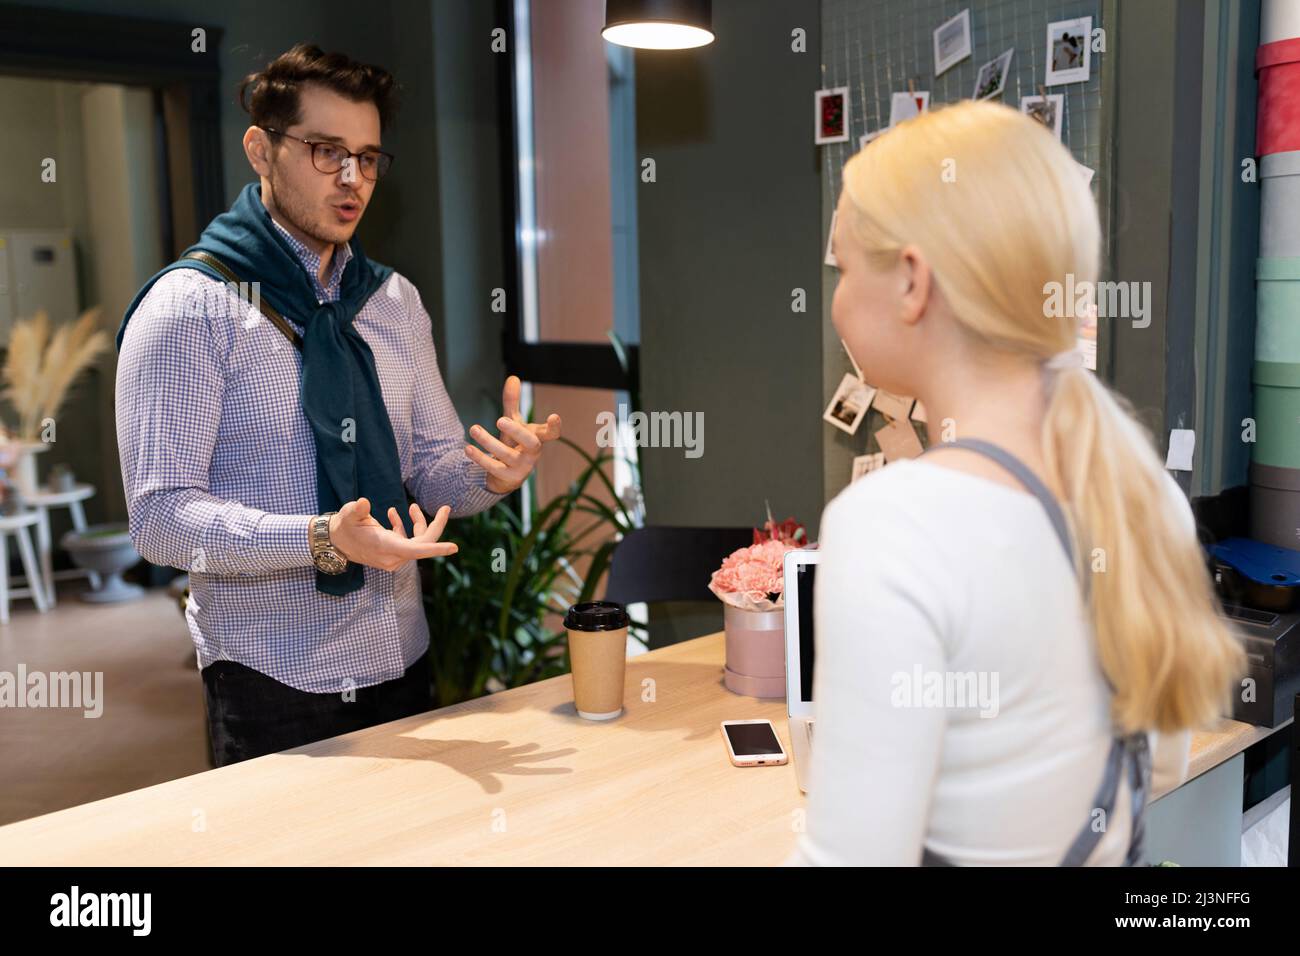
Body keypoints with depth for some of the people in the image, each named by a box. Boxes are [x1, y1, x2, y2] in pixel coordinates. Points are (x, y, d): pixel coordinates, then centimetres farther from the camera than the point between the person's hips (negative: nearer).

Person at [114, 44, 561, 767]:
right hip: (272, 681, -5)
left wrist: (493, 472, -13)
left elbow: (433, 470, 10)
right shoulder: (190, 307, -10)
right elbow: (161, 515, -16)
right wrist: (323, 538, -30)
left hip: (401, 662, 6)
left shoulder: (395, 301, 9)